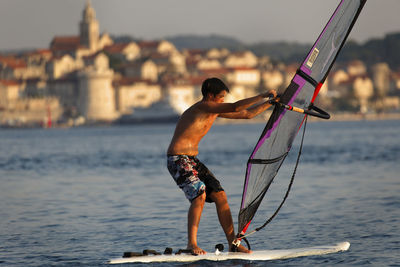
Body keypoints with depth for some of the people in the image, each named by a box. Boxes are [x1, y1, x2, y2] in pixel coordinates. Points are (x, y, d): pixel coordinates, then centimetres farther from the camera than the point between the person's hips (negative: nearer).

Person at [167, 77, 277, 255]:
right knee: (200, 194, -24)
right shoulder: (203, 106, -16)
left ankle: (233, 243, 3)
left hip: (192, 160, 9)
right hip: (178, 160, -9)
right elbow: (235, 107, -26)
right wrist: (263, 96, -21)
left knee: (220, 195, 1)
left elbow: (247, 114, 20)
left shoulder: (216, 111, 13)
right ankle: (191, 244, -20)